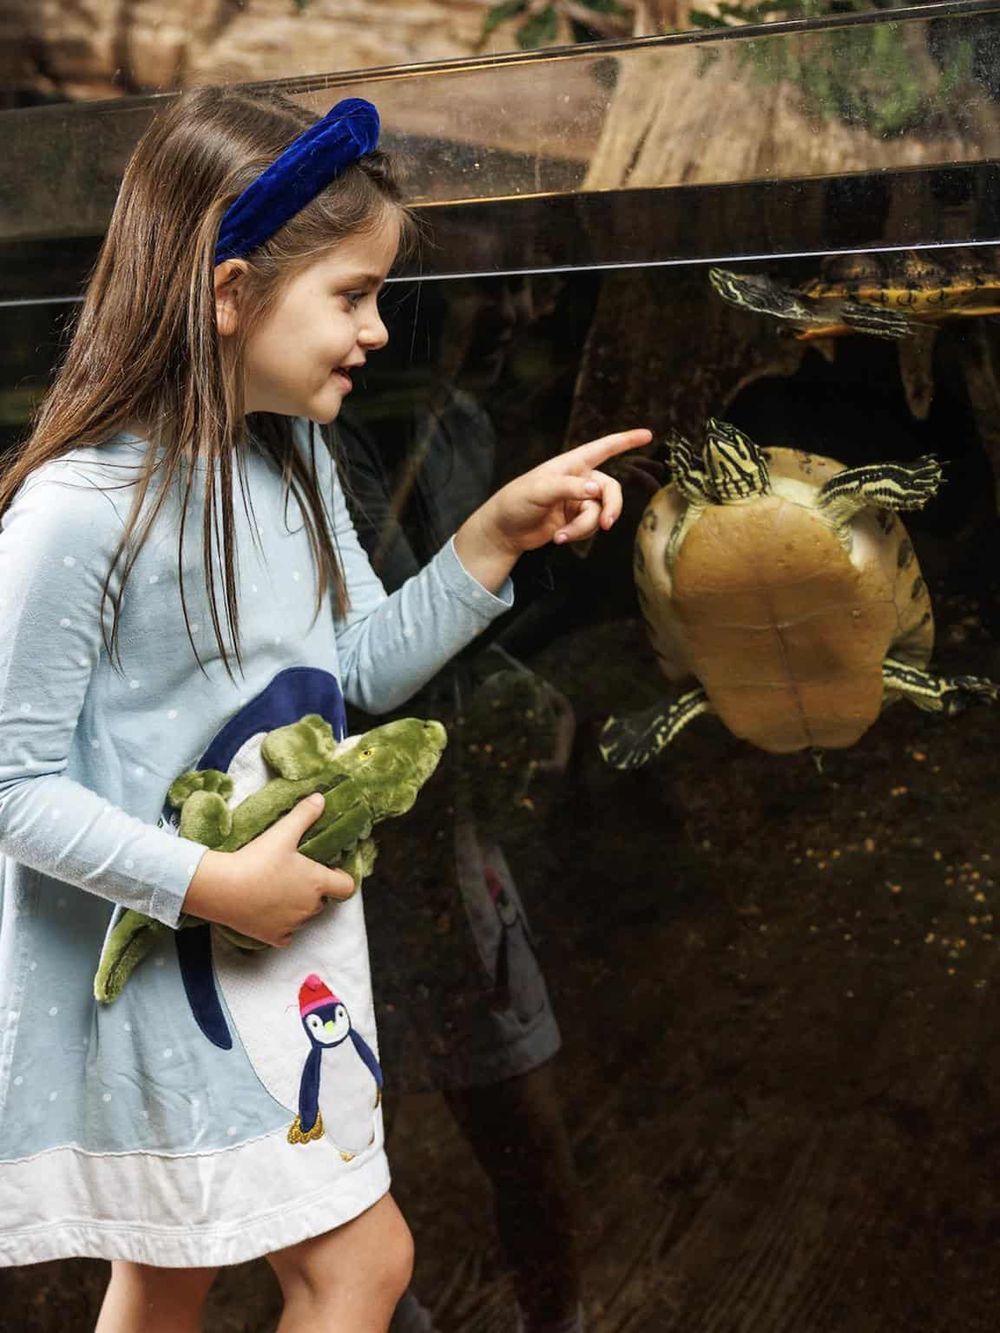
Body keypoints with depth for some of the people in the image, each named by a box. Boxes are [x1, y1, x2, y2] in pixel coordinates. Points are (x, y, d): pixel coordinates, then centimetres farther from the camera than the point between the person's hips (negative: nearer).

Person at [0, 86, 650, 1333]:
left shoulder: (297, 463, 2)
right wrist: (213, 884, -23)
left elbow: (364, 668, 9)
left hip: (285, 936, 8)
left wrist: (496, 537, -1)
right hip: (156, 957, -8)